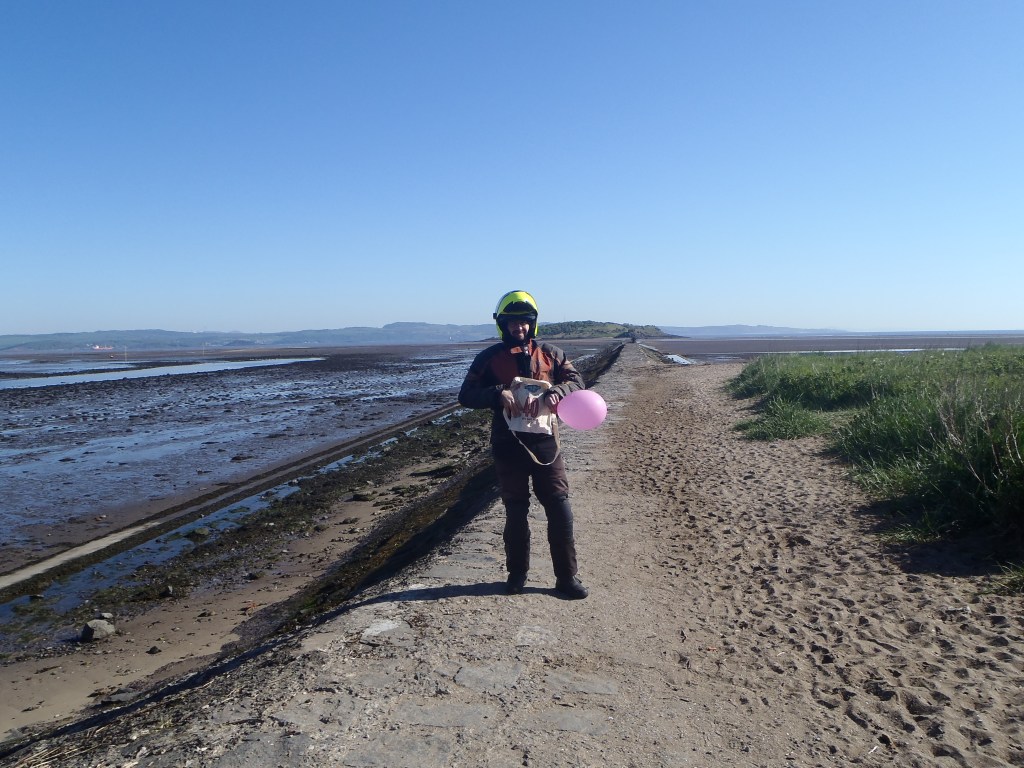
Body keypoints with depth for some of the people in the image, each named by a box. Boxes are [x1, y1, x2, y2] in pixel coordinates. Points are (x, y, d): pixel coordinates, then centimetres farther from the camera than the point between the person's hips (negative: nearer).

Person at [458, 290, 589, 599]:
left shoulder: (549, 353, 5)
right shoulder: (489, 358, 2)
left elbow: (576, 380, 0)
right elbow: (466, 395, -3)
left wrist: (553, 393, -20)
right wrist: (499, 394, -20)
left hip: (545, 443, 1)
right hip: (508, 446, 0)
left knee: (560, 510, 0)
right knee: (516, 512, 11)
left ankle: (567, 577, 12)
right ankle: (517, 573, 27)